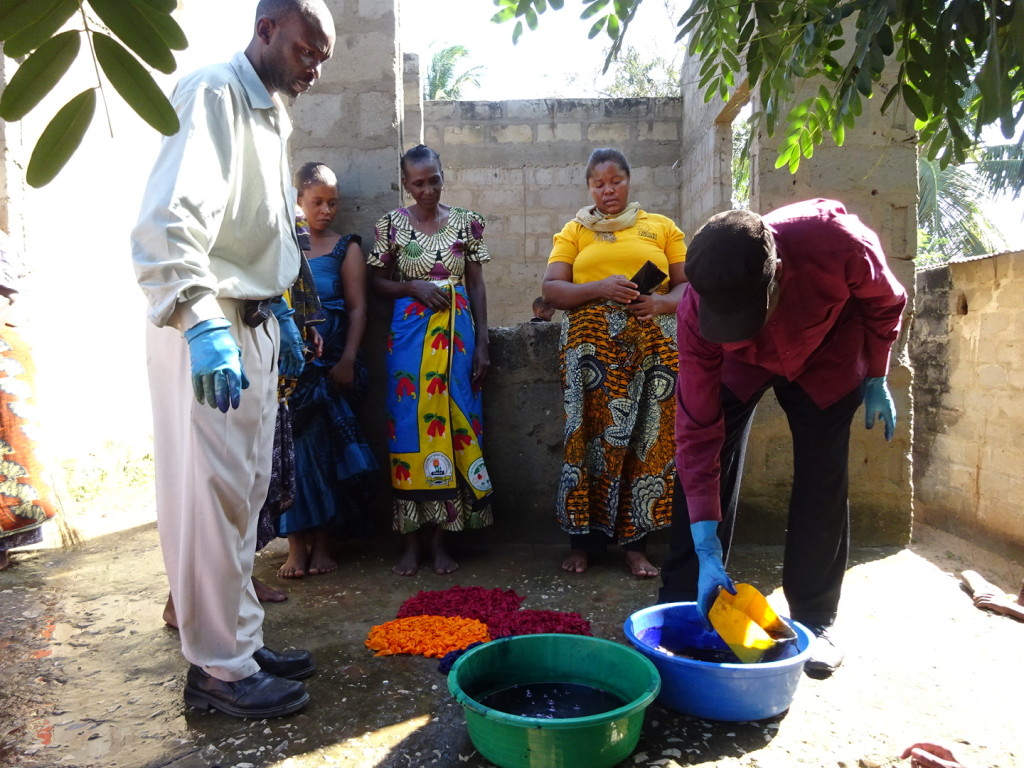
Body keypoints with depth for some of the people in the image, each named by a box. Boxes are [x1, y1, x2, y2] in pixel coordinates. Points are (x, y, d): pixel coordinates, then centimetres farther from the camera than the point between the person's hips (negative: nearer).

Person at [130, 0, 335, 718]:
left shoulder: (270, 113, 18)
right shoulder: (214, 93, -11)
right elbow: (168, 218, -26)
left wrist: (280, 312, 22)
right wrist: (204, 323, -37)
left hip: (255, 328, 10)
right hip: (207, 335, -10)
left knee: (247, 493, 14)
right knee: (213, 498, -2)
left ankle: (241, 639, 27)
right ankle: (218, 667, 12)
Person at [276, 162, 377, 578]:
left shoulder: (346, 249, 6)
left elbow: (357, 309, 1)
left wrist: (347, 361, -10)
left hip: (328, 364, -1)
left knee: (323, 448, 1)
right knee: (289, 447, -2)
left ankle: (321, 543, 12)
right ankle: (296, 546, 7)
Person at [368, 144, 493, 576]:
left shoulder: (466, 222, 7)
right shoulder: (392, 224, 5)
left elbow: (477, 286, 7)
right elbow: (378, 283, 8)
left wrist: (482, 344, 2)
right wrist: (413, 286, -11)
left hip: (457, 334, 1)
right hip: (410, 334, -1)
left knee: (452, 425, 0)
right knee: (410, 426, -2)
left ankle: (439, 538, 12)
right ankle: (413, 540, 10)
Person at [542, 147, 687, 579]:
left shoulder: (661, 227, 16)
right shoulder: (574, 232, 14)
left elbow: (687, 284, 11)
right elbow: (551, 289, 3)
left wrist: (661, 302, -11)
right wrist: (600, 289, -13)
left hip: (653, 345, 1)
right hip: (593, 346, -1)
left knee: (646, 439, -1)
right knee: (593, 437, -3)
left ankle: (634, 542, 10)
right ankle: (583, 539, 8)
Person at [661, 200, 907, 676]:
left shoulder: (835, 241, -40)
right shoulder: (697, 313, -36)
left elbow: (885, 302, -13)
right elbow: (697, 433, -32)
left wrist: (876, 379, -6)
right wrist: (708, 551, -34)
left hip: (826, 355, 0)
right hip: (740, 363, 0)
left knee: (822, 480, -7)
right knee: (703, 462, -12)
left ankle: (813, 620, 7)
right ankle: (679, 603, 3)